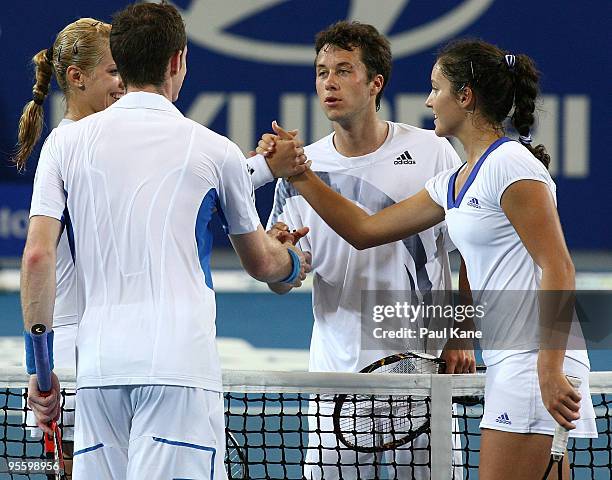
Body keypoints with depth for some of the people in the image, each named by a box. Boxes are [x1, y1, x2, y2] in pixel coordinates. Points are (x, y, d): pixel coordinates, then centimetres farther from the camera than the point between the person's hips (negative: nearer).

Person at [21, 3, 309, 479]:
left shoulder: (67, 142, 9)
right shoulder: (216, 150, 6)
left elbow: (37, 256, 2)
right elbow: (261, 263, 20)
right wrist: (294, 262, 43)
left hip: (98, 364, 3)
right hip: (180, 363, -3)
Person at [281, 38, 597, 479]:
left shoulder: (511, 165, -11)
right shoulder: (454, 183, 17)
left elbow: (558, 269, -18)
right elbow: (366, 229, 25)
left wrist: (550, 370, -23)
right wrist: (300, 176, 19)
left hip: (536, 359, -9)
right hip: (509, 361, 9)